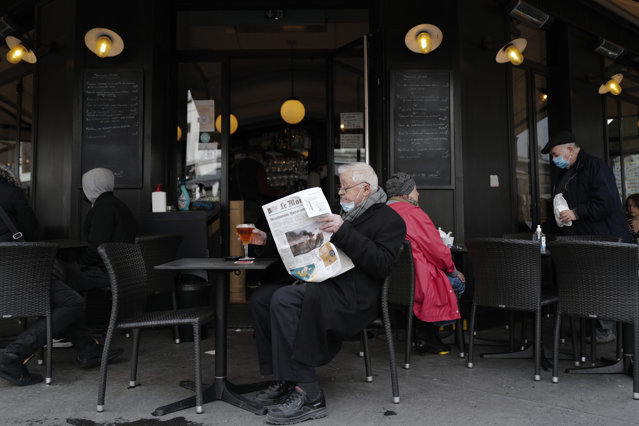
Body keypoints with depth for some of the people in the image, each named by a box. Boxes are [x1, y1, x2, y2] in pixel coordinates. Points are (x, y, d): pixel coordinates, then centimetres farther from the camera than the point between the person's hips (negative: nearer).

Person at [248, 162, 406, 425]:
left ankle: (307, 395, -24)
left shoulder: (389, 220, -1)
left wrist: (343, 233, -22)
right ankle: (284, 380, 0)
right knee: (261, 298, -3)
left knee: (283, 300, -28)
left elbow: (382, 265, -17)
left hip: (353, 298, -9)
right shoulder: (343, 214, 25)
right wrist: (267, 241, 19)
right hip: (321, 286, 9)